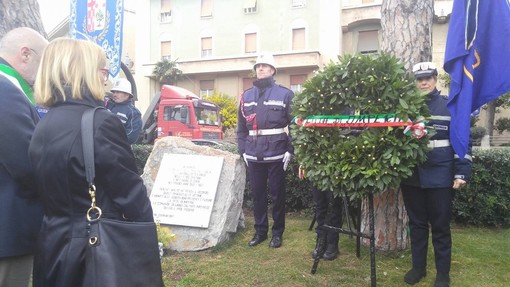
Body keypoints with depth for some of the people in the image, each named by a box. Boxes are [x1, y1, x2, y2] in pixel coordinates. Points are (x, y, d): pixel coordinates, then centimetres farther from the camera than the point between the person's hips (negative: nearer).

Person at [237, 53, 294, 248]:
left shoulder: (285, 94, -1)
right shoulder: (246, 96, 12)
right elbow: (241, 127, 13)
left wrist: (290, 150, -10)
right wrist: (243, 150, 6)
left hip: (276, 154, -4)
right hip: (253, 155, 4)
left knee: (277, 194, 7)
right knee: (257, 194, 12)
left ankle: (277, 233, 21)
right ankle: (260, 231, 26)